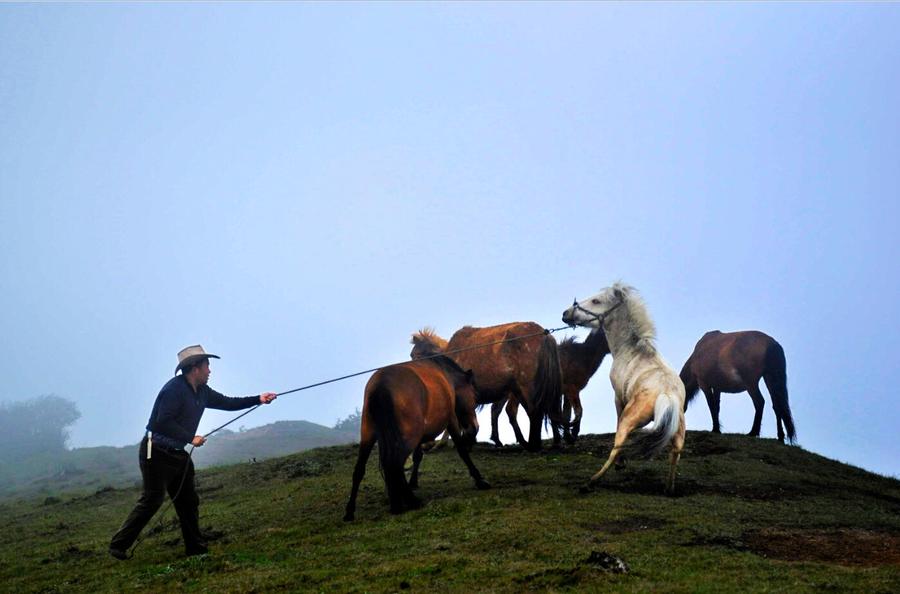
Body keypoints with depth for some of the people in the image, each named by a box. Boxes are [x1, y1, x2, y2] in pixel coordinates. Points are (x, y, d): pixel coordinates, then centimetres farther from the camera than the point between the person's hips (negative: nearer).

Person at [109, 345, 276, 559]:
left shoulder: (202, 392, 9)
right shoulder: (175, 388, -18)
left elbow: (227, 403, 16)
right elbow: (163, 422, -25)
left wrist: (258, 399, 9)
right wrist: (191, 438, -23)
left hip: (178, 454, 9)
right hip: (157, 452, -9)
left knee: (188, 501, 10)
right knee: (152, 500, -9)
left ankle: (196, 548, 17)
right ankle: (119, 545, 0)